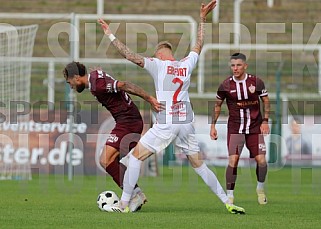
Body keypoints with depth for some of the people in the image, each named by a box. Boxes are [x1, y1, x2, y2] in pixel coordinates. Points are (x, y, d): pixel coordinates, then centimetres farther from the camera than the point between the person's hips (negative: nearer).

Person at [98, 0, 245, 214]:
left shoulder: (158, 64, -1)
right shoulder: (187, 64, 11)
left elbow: (131, 56, -7)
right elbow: (199, 45, 29)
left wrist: (111, 35, 0)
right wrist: (202, 19, 39)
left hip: (165, 124, -5)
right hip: (186, 123, 5)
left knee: (136, 156, 5)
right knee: (198, 164, 12)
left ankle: (124, 204, 0)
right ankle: (227, 202, 8)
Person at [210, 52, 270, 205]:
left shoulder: (256, 82, -5)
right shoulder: (226, 85, -5)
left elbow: (266, 101, 7)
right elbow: (217, 105, 9)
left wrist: (265, 121, -3)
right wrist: (213, 126, 6)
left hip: (255, 127, 1)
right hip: (235, 128, -1)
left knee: (261, 161, -4)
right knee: (233, 161, -16)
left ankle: (260, 189, 24)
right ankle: (229, 195, -4)